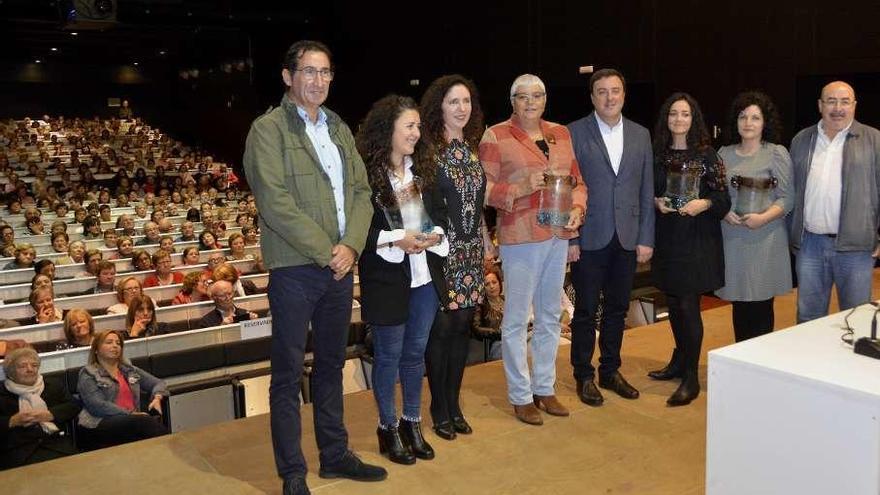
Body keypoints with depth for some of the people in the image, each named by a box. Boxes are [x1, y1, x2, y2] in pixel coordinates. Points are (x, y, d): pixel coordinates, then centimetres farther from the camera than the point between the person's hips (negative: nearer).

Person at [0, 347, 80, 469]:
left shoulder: (54, 386, 22)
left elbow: (74, 406, 11)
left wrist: (48, 414, -4)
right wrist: (14, 421, -9)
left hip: (56, 441, 2)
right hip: (18, 448, -2)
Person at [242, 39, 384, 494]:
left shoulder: (339, 129, 14)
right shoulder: (268, 129, -6)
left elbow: (361, 192, 9)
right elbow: (276, 203, -15)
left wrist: (350, 245, -7)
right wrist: (325, 252, -15)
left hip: (341, 264, 6)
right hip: (295, 268, -6)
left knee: (332, 364, 16)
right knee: (289, 373, 3)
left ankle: (335, 455, 30)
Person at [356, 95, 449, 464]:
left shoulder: (424, 167, 6)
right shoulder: (366, 174, -14)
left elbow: (439, 211, 13)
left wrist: (436, 234, -7)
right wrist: (397, 238, -23)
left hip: (425, 276, 6)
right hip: (387, 278, -6)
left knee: (416, 352, 16)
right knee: (389, 355, 9)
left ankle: (412, 423, 32)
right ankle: (388, 427, 26)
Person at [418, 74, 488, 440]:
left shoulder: (471, 147, 11)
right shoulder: (427, 149, -9)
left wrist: (485, 239, 17)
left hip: (470, 251, 6)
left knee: (462, 325, 11)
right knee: (441, 328, 1)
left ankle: (454, 404, 24)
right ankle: (439, 409, 17)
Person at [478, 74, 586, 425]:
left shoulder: (560, 133, 12)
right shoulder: (495, 136, -3)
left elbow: (577, 181, 15)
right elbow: (484, 188, -7)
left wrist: (577, 208, -3)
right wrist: (521, 188, -20)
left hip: (559, 235, 6)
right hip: (520, 236, -5)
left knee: (550, 316, 14)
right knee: (517, 318, 0)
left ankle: (544, 388, 29)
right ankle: (520, 396, 15)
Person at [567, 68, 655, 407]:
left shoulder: (641, 135, 9)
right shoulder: (575, 133, -3)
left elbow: (646, 191, 8)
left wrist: (646, 238, 3)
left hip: (627, 238, 4)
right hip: (589, 238, -3)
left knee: (617, 309, 13)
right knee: (586, 311, 6)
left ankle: (610, 371, 29)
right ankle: (584, 376, 20)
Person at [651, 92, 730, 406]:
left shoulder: (706, 154, -3)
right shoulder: (658, 153, 6)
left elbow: (722, 196, -3)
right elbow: (648, 191, 12)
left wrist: (705, 203, -21)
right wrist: (656, 201, -8)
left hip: (697, 238, -4)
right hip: (667, 236, 4)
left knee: (688, 304, -6)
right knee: (673, 303, 11)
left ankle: (691, 378, 3)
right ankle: (681, 359, 30)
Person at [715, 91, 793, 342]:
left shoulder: (777, 153, 0)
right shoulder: (724, 154, 10)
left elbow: (787, 197, -3)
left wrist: (764, 217, -19)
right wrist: (725, 212, -7)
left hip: (764, 236, -3)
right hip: (732, 237, 3)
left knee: (761, 304, 0)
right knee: (739, 304, 10)